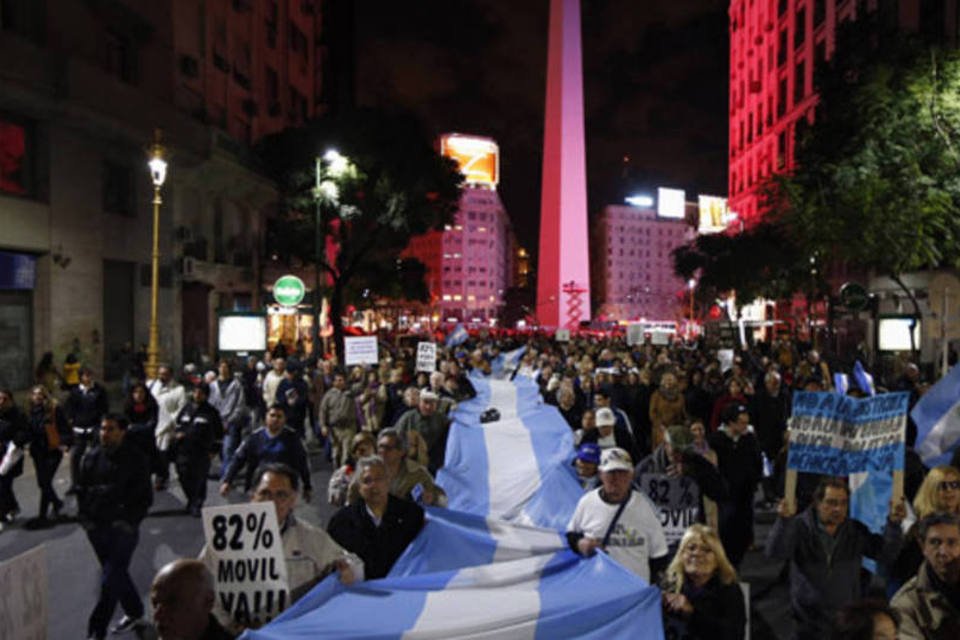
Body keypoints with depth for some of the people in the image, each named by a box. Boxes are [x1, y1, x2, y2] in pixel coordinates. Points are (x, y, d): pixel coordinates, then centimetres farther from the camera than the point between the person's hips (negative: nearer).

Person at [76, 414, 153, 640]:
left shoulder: (135, 459, -8)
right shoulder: (91, 457, 4)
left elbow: (145, 497, -5)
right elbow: (81, 490, 12)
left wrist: (128, 521, -13)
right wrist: (85, 519, 2)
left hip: (122, 529, -5)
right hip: (97, 528, 5)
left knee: (110, 581, -7)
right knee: (117, 574, 18)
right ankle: (135, 614, 36)